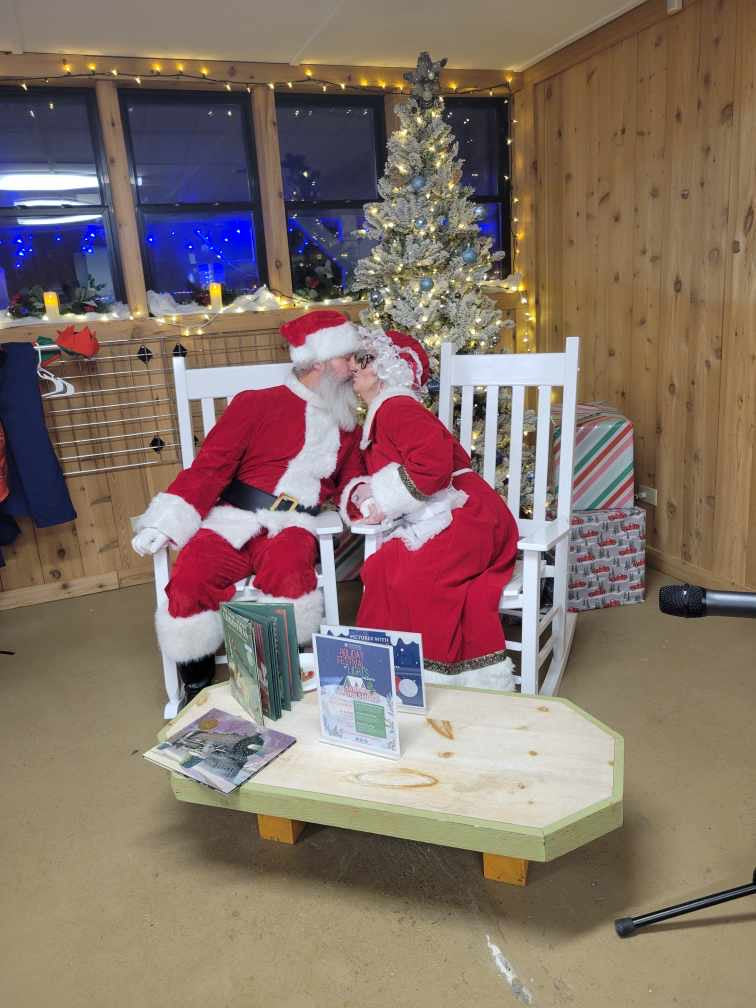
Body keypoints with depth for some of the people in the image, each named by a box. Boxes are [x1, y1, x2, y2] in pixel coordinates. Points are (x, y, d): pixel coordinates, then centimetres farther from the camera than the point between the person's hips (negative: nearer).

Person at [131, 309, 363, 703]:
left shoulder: (345, 425, 20)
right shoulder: (257, 404, 6)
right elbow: (210, 466, 0)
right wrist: (165, 522, -10)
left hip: (290, 526, 1)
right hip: (232, 520, -1)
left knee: (287, 571, -34)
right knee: (189, 578, -26)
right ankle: (197, 689, -1)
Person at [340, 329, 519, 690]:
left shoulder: (397, 408, -9)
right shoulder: (375, 420, 24)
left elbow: (433, 463, -24)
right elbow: (368, 476, 23)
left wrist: (384, 498, -14)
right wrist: (359, 493, -1)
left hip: (463, 516, -9)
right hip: (438, 526, 9)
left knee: (400, 575, -23)